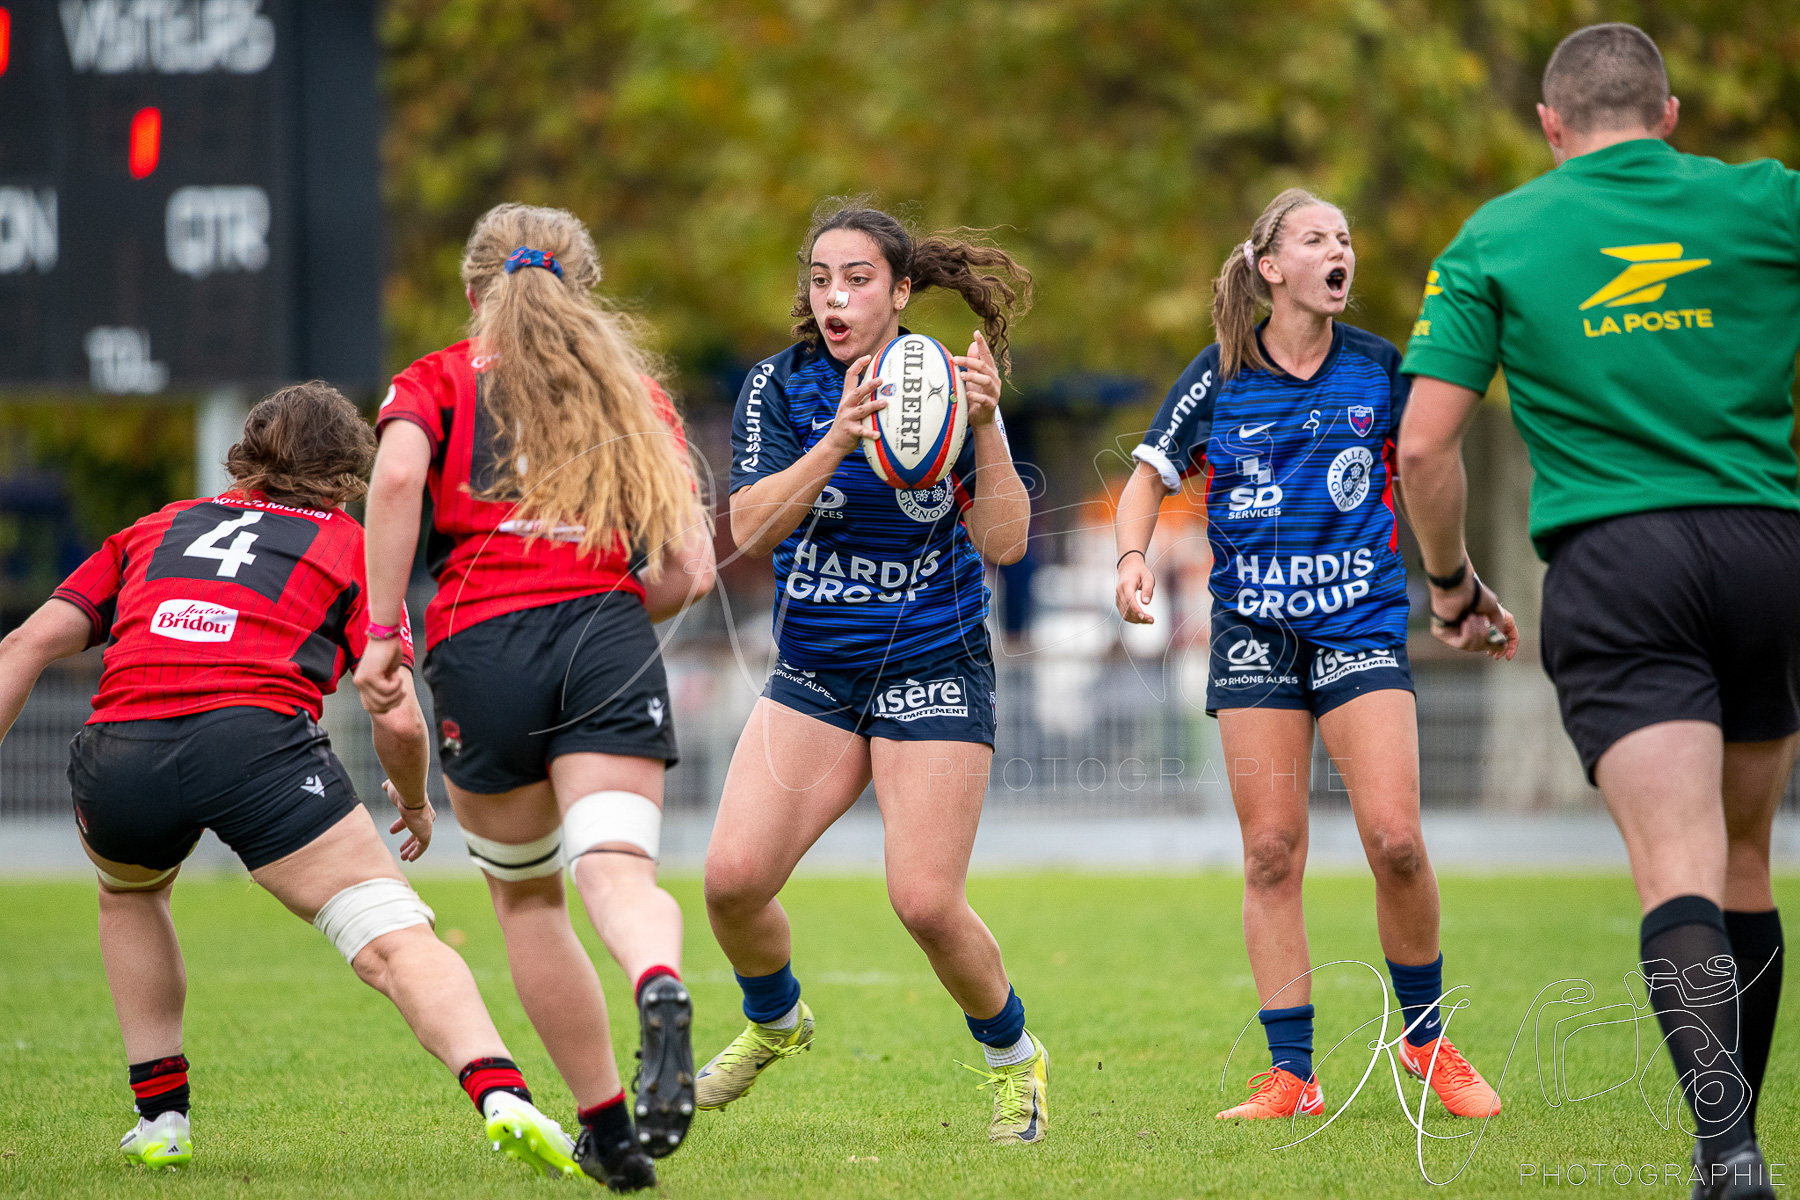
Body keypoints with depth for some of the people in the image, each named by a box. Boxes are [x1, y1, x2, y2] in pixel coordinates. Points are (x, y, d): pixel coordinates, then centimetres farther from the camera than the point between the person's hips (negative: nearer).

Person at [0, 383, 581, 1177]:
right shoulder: (348, 546, 22)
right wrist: (415, 805, 32)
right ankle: (501, 1097, -31)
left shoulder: (156, 530, 31)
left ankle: (160, 1118, 28)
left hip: (117, 751, 3)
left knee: (128, 894, 35)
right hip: (257, 737, -3)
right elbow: (399, 721, 13)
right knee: (395, 941, -7)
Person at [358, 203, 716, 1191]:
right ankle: (662, 993, -49)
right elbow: (688, 573, 13)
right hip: (608, 638, 1)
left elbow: (396, 478, -9)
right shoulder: (633, 392, 21)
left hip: (480, 645, -1)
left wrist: (382, 632, -6)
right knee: (616, 869, -14)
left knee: (525, 895, 16)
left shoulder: (436, 382, 15)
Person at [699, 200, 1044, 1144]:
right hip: (813, 673, 2)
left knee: (926, 903, -13)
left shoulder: (947, 384, -8)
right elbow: (750, 527, -18)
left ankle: (1012, 1056, 15)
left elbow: (1003, 543, -15)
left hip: (933, 669, -2)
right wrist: (841, 439, -31)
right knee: (733, 876, -11)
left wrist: (983, 427, -28)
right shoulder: (780, 388, -5)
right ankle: (774, 1021, 21)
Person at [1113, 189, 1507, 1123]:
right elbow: (1151, 475, 8)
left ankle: (1426, 1038, 9)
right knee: (1271, 852, -2)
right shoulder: (1219, 378, 1)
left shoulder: (1378, 366, 3)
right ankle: (1290, 1075, 3)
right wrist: (1133, 555, -10)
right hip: (1254, 628, 0)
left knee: (1395, 838, -13)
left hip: (1361, 622, 0)